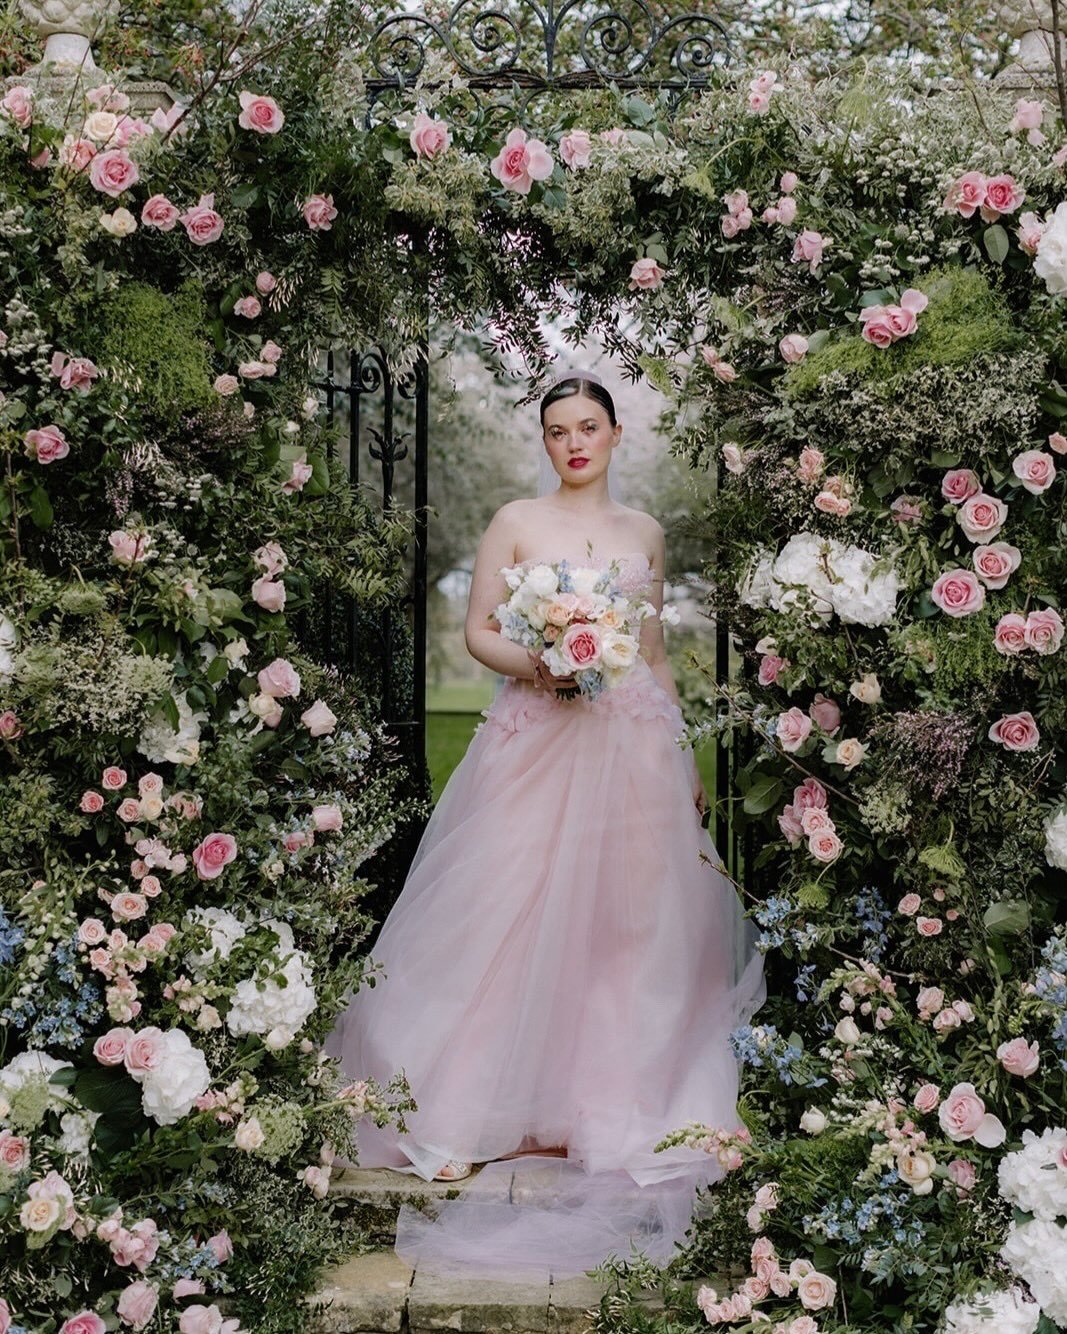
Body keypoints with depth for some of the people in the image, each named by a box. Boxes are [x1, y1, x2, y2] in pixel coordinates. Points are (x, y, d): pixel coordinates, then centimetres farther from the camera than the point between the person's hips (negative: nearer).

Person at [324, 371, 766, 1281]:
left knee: (626, 917, 3)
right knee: (514, 916, -5)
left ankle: (614, 1100, 16)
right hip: (536, 738, -3)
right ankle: (487, 1109, 6)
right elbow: (478, 633, 1)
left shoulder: (645, 533, 13)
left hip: (633, 742, 3)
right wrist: (532, 665, -19)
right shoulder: (515, 523, 4)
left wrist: (686, 755, 15)